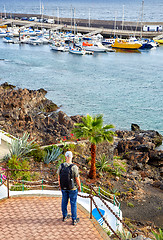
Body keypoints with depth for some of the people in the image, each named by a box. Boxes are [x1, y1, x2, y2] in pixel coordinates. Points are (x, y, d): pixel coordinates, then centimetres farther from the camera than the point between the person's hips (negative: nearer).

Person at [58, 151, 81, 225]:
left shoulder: (61, 166, -13)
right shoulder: (74, 167, -26)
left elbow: (59, 177, 0)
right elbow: (77, 179, -18)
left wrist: (60, 185, 16)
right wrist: (79, 187, -1)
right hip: (73, 188, -4)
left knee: (64, 201, 21)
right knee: (73, 203, 10)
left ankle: (64, 216, 38)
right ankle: (74, 220, 22)